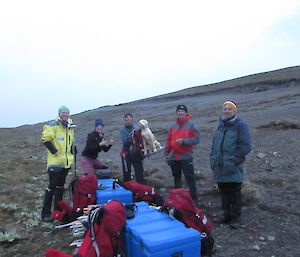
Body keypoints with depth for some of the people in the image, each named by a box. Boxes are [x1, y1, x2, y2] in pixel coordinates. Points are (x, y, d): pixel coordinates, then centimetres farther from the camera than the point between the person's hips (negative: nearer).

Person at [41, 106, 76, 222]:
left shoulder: (71, 127, 13)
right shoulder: (53, 125, -9)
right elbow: (45, 139, -15)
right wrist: (54, 151, -16)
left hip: (66, 161, 7)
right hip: (55, 161, -7)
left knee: (60, 186, 16)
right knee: (52, 186, -5)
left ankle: (57, 209, 28)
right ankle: (45, 213, 6)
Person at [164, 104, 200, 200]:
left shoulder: (191, 125, -3)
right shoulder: (173, 126, 12)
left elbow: (196, 139, -10)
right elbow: (168, 141, 15)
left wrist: (184, 141, -19)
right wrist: (166, 153, 11)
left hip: (186, 157, -6)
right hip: (174, 157, 6)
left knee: (190, 178, -2)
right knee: (177, 178, 16)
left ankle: (193, 197, 10)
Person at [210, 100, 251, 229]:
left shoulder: (240, 125, -6)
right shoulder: (221, 126, 15)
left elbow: (245, 146, -13)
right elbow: (214, 144, 21)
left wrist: (233, 160, -17)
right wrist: (213, 158, 9)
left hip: (233, 169, -6)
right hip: (220, 169, 7)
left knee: (235, 194, 5)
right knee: (224, 193, 16)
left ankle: (235, 218, 19)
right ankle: (227, 215, 30)